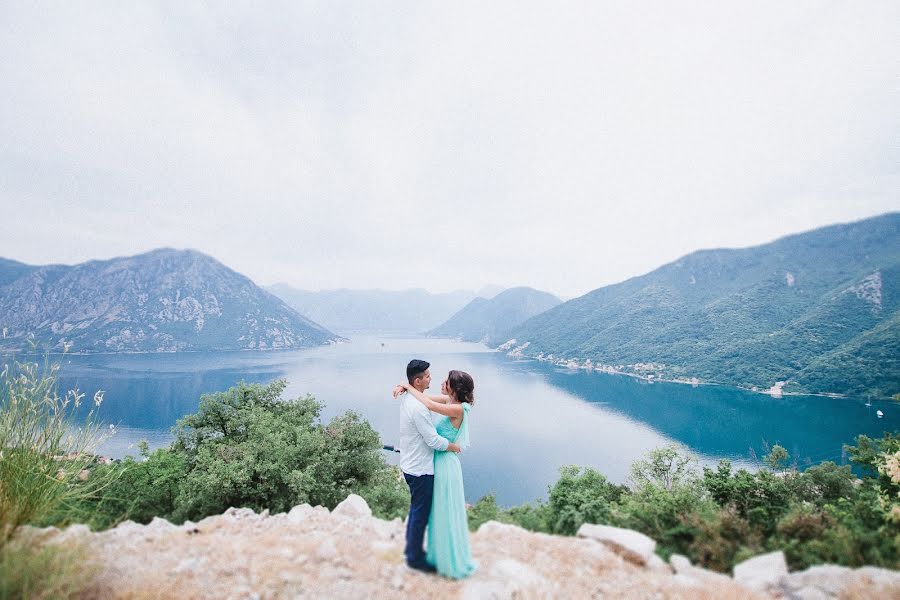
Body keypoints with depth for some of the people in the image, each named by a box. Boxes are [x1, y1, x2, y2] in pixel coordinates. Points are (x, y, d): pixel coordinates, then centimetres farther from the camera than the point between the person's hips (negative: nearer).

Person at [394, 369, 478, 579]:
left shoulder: (458, 409, -24)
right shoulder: (449, 400, 0)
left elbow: (429, 405, -34)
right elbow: (425, 396, 7)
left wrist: (409, 387, -20)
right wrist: (405, 388, -11)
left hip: (445, 465, -8)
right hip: (439, 462, 8)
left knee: (447, 513, 9)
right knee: (439, 512, 23)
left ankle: (453, 562, 28)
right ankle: (441, 554, 42)